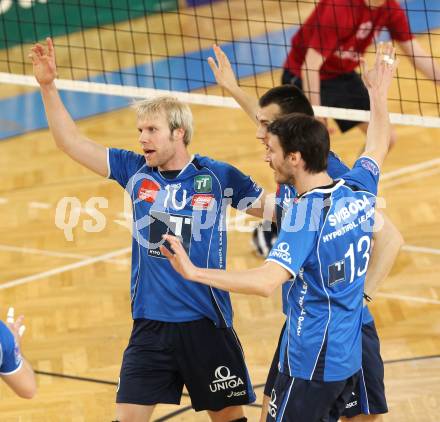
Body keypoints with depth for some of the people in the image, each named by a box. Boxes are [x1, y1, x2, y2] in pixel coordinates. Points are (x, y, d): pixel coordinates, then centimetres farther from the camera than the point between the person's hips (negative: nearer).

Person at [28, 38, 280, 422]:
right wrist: (48, 87, -2)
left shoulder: (219, 176, -4)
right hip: (150, 326, 2)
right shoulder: (135, 171, 3)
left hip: (206, 325, -2)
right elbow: (72, 142, 5)